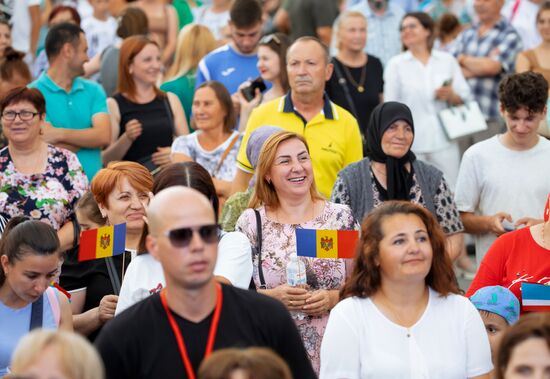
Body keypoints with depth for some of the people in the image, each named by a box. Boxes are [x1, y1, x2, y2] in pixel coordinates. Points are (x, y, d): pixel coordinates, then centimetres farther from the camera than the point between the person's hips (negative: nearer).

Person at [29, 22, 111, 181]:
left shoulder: (94, 90, 13)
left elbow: (104, 136, -1)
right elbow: (47, 148, -11)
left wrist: (60, 134, -11)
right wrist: (88, 137, -1)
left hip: (93, 183, 4)